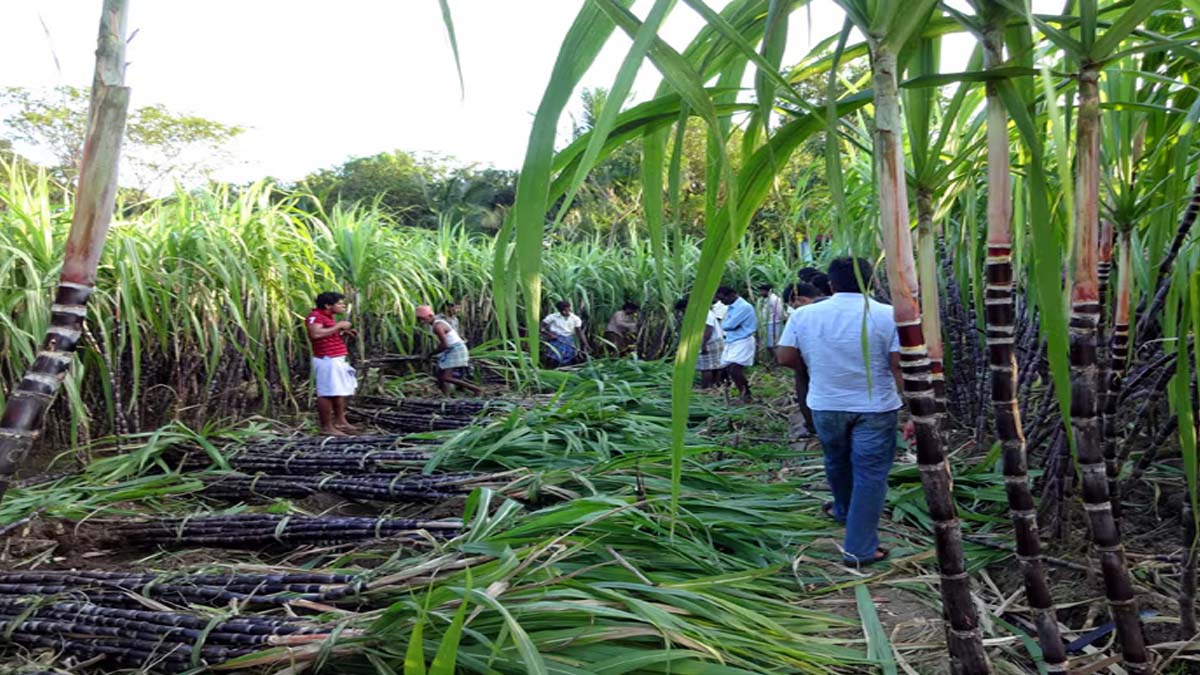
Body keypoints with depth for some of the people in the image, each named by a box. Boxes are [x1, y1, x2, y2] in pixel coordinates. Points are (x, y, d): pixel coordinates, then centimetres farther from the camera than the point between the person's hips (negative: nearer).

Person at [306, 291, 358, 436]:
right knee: (327, 394, -7)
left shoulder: (328, 316, 18)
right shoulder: (315, 316, -13)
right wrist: (338, 326, -21)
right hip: (327, 360, -11)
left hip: (337, 359, 11)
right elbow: (316, 334, -29)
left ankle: (340, 421, 30)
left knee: (341, 391, 19)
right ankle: (327, 427, -1)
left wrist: (344, 332, 12)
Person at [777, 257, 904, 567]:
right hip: (874, 408, -3)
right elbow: (899, 365, -14)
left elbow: (785, 357, 2)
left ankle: (843, 511, 49)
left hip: (825, 406, 3)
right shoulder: (887, 315, -11)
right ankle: (859, 549, 8)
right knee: (870, 475, 5)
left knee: (837, 463, 25)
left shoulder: (804, 315, -4)